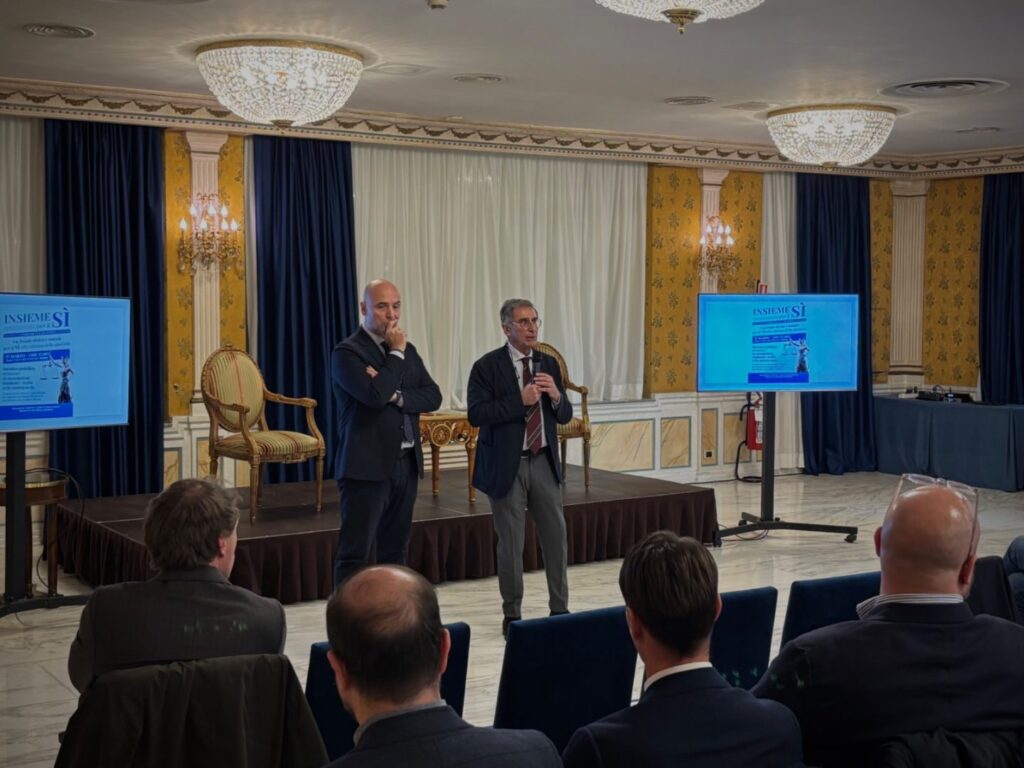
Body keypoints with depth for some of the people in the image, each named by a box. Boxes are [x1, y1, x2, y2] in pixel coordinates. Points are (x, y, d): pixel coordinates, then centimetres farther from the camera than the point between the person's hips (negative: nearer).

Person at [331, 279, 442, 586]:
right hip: (367, 466, -7)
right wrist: (396, 353, -11)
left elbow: (433, 397, 3)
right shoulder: (347, 352, -7)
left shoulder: (408, 351, 14)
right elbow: (375, 395, -22)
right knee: (354, 553, -5)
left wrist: (397, 395, -13)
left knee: (395, 550, 13)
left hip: (406, 463, 7)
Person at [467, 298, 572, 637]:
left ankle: (560, 609, 18)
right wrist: (520, 400, -22)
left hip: (544, 462, 4)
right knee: (511, 544, 4)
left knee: (556, 536, 6)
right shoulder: (487, 367, -7)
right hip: (507, 465, -4)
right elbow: (476, 414, -17)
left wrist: (556, 396, -11)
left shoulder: (548, 363, 8)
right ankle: (512, 615, 18)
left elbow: (565, 416, 10)